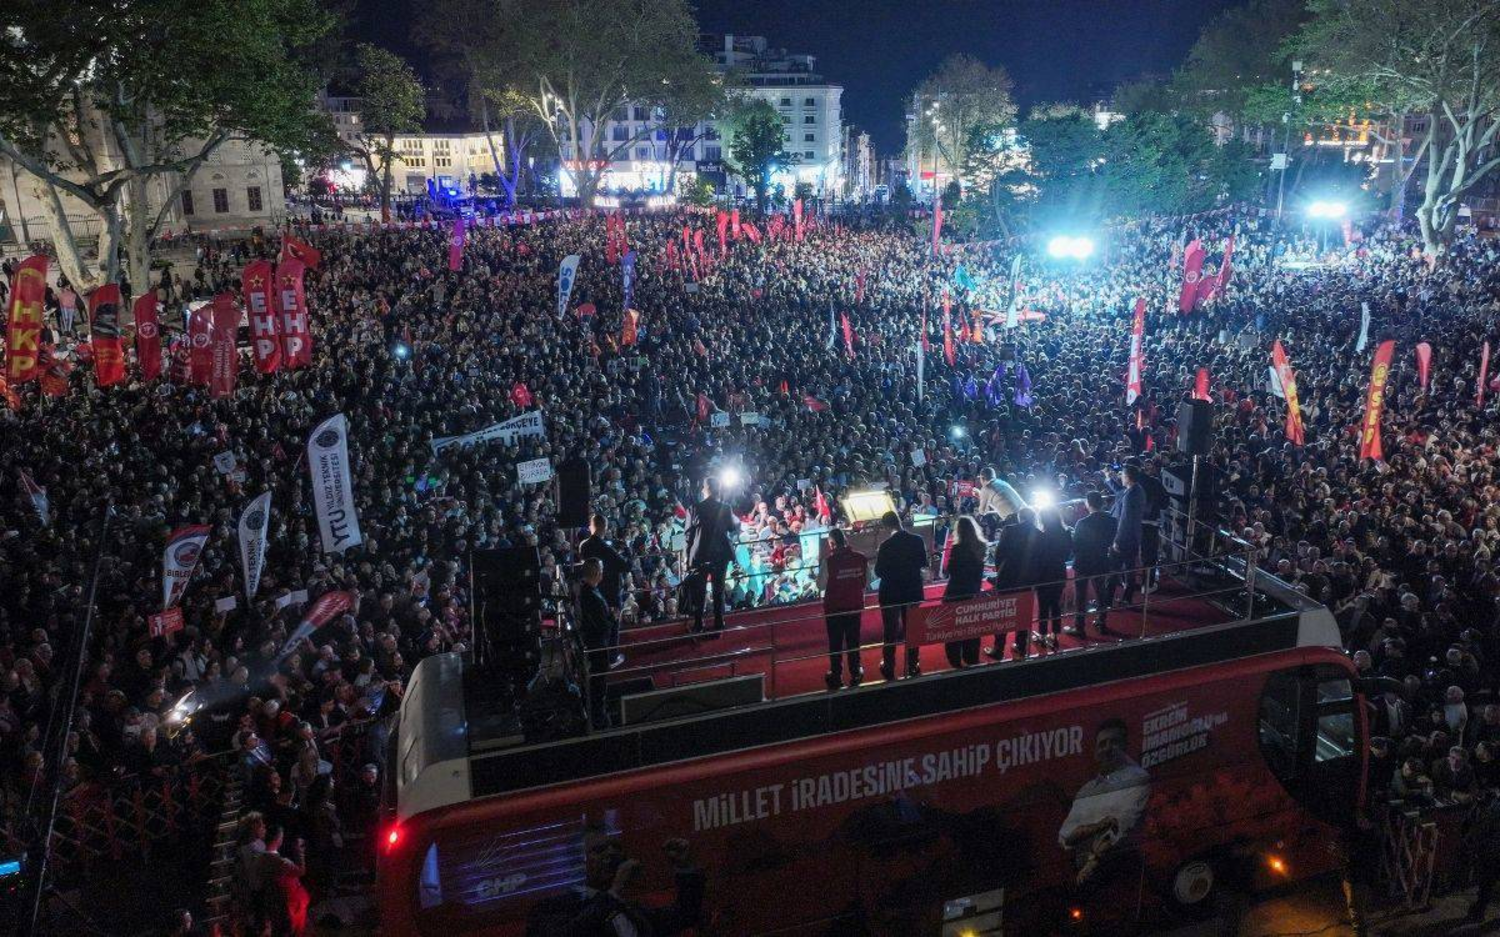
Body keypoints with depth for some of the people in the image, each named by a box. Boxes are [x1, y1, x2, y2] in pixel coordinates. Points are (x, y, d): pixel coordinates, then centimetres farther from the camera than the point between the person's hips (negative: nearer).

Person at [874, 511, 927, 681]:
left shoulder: (886, 545, -21)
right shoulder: (917, 540, -9)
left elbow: (879, 573, -15)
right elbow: (923, 564, 4)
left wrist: (878, 557, 0)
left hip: (891, 593, -3)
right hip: (913, 591, 3)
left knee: (890, 631, 10)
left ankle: (889, 668, 16)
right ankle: (913, 666, 22)